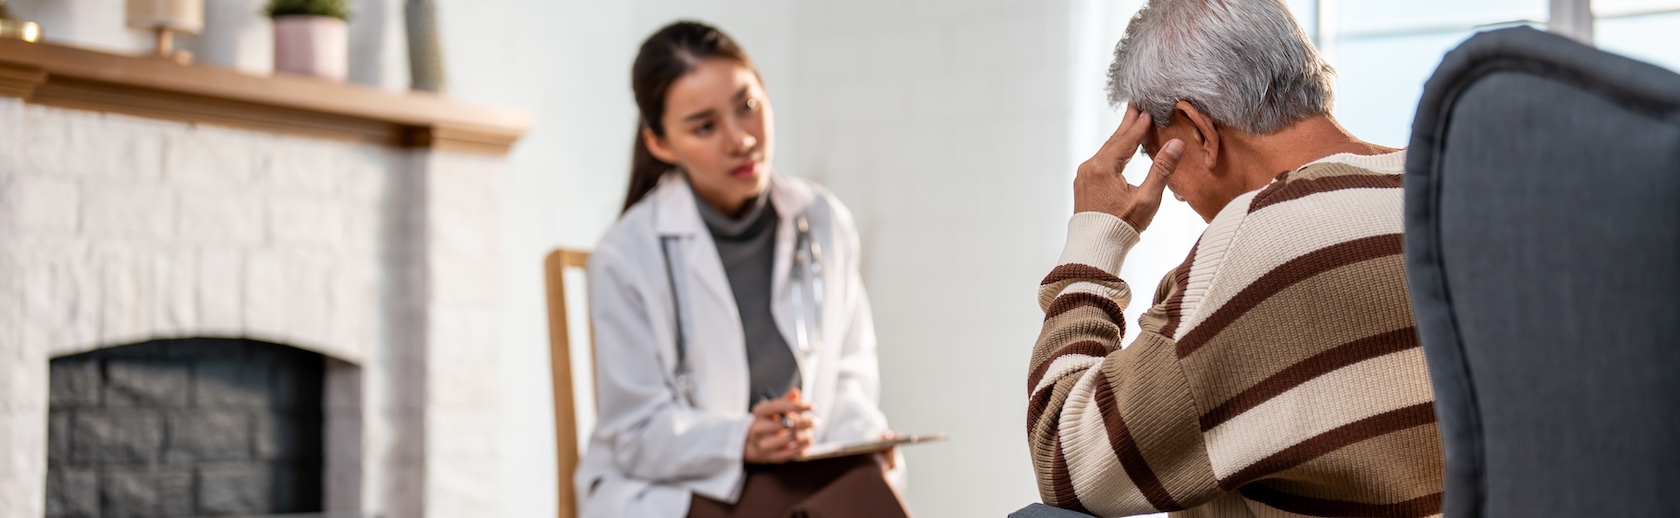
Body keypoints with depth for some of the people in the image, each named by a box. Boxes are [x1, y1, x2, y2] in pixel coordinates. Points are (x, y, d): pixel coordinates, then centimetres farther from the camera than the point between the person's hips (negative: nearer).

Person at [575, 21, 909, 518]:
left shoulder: (825, 222, 7)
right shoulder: (627, 256, -7)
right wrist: (742, 440, -25)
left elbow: (850, 375, 14)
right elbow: (641, 432, -7)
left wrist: (861, 434, -9)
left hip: (802, 477, 4)